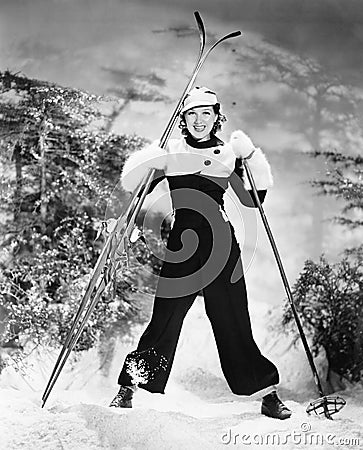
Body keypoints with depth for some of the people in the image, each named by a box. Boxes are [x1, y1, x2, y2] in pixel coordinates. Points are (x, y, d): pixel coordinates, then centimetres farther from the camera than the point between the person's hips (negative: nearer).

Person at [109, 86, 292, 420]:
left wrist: (252, 156, 0)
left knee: (233, 323, 2)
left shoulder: (229, 153, 11)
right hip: (182, 244, -1)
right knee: (164, 321, -5)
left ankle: (268, 394, 12)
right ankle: (128, 389, 8)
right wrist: (150, 160, -15)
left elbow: (253, 198, 10)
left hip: (221, 245, 1)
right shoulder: (171, 151, 8)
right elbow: (131, 184, 3)